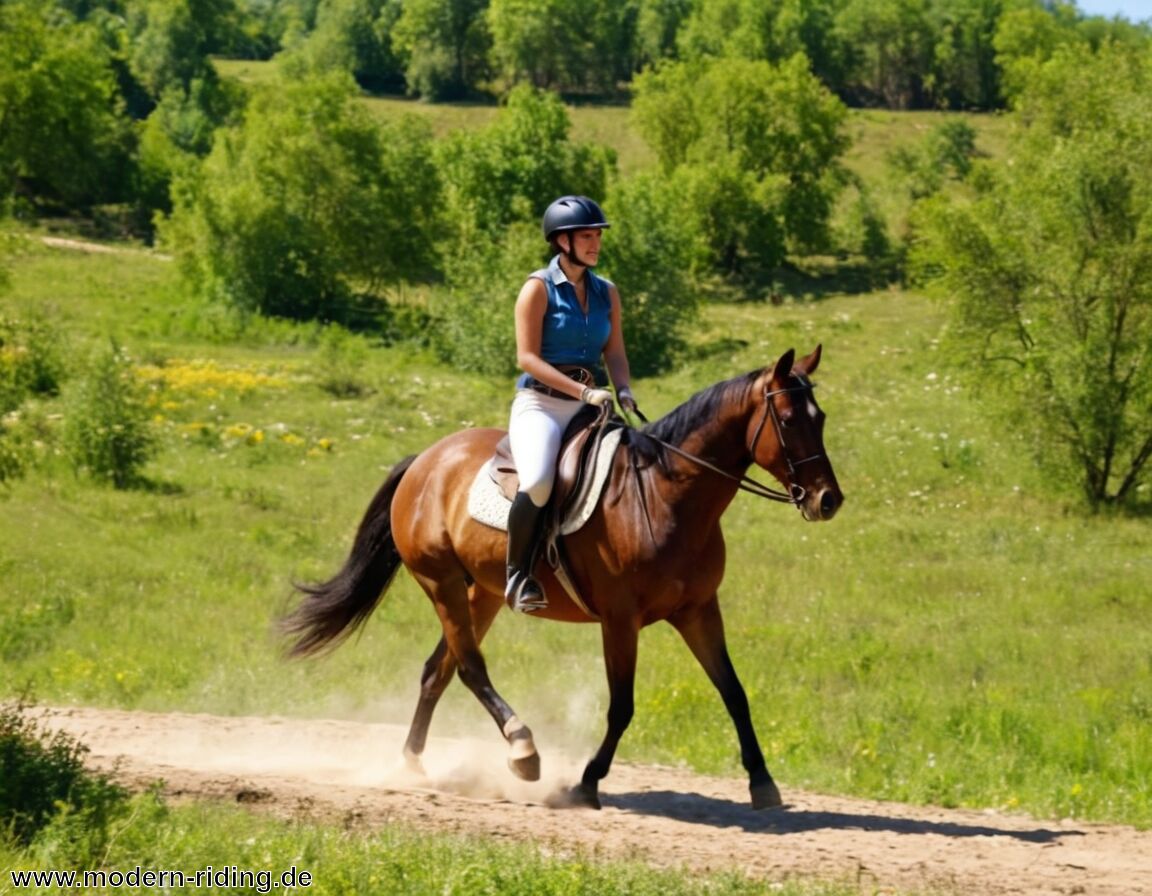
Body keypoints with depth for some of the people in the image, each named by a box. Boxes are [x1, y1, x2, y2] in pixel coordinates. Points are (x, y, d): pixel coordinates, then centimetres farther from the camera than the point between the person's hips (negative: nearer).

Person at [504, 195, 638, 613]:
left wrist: (624, 390, -9)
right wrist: (583, 391, -20)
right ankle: (518, 575, -16)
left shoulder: (606, 293, 13)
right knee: (538, 482, -32)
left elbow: (614, 352, 13)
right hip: (541, 403, -6)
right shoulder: (539, 288, -4)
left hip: (590, 406, 6)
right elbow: (527, 357, -11)